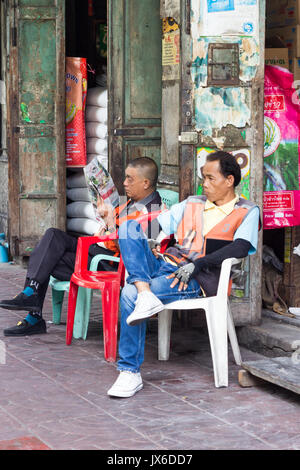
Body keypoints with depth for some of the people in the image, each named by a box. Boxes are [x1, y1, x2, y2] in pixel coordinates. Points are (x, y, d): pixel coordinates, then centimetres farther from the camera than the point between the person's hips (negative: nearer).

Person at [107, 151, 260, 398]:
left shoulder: (247, 212, 6)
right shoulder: (192, 204, 25)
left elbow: (241, 247, -12)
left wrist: (197, 264, -21)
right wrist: (143, 244, 0)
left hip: (197, 278, -6)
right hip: (165, 264, 6)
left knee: (130, 295, -28)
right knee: (128, 226, -15)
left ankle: (130, 372, -19)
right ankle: (145, 294, -33)